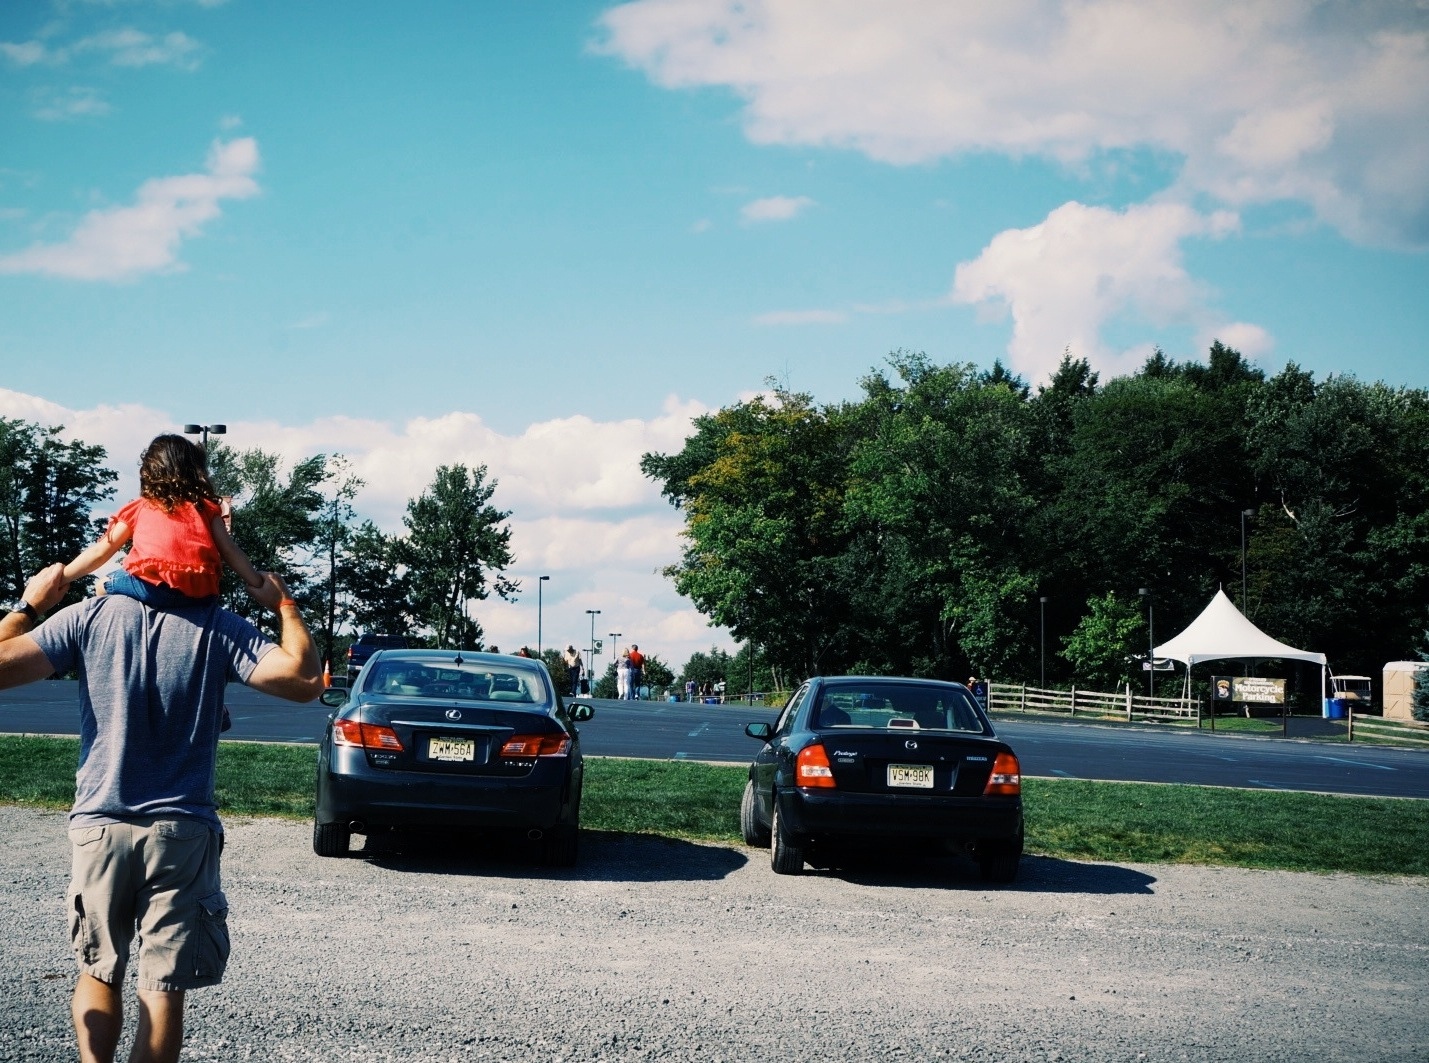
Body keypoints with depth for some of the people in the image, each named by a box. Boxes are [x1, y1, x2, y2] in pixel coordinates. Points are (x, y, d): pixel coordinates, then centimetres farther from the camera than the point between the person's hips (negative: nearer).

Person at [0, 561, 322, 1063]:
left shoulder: (90, 616, -3)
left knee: (98, 971, 17)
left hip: (99, 825, 1)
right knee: (163, 988, 2)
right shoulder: (219, 627, -5)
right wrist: (285, 606, 3)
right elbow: (305, 679, -11)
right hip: (183, 832, -1)